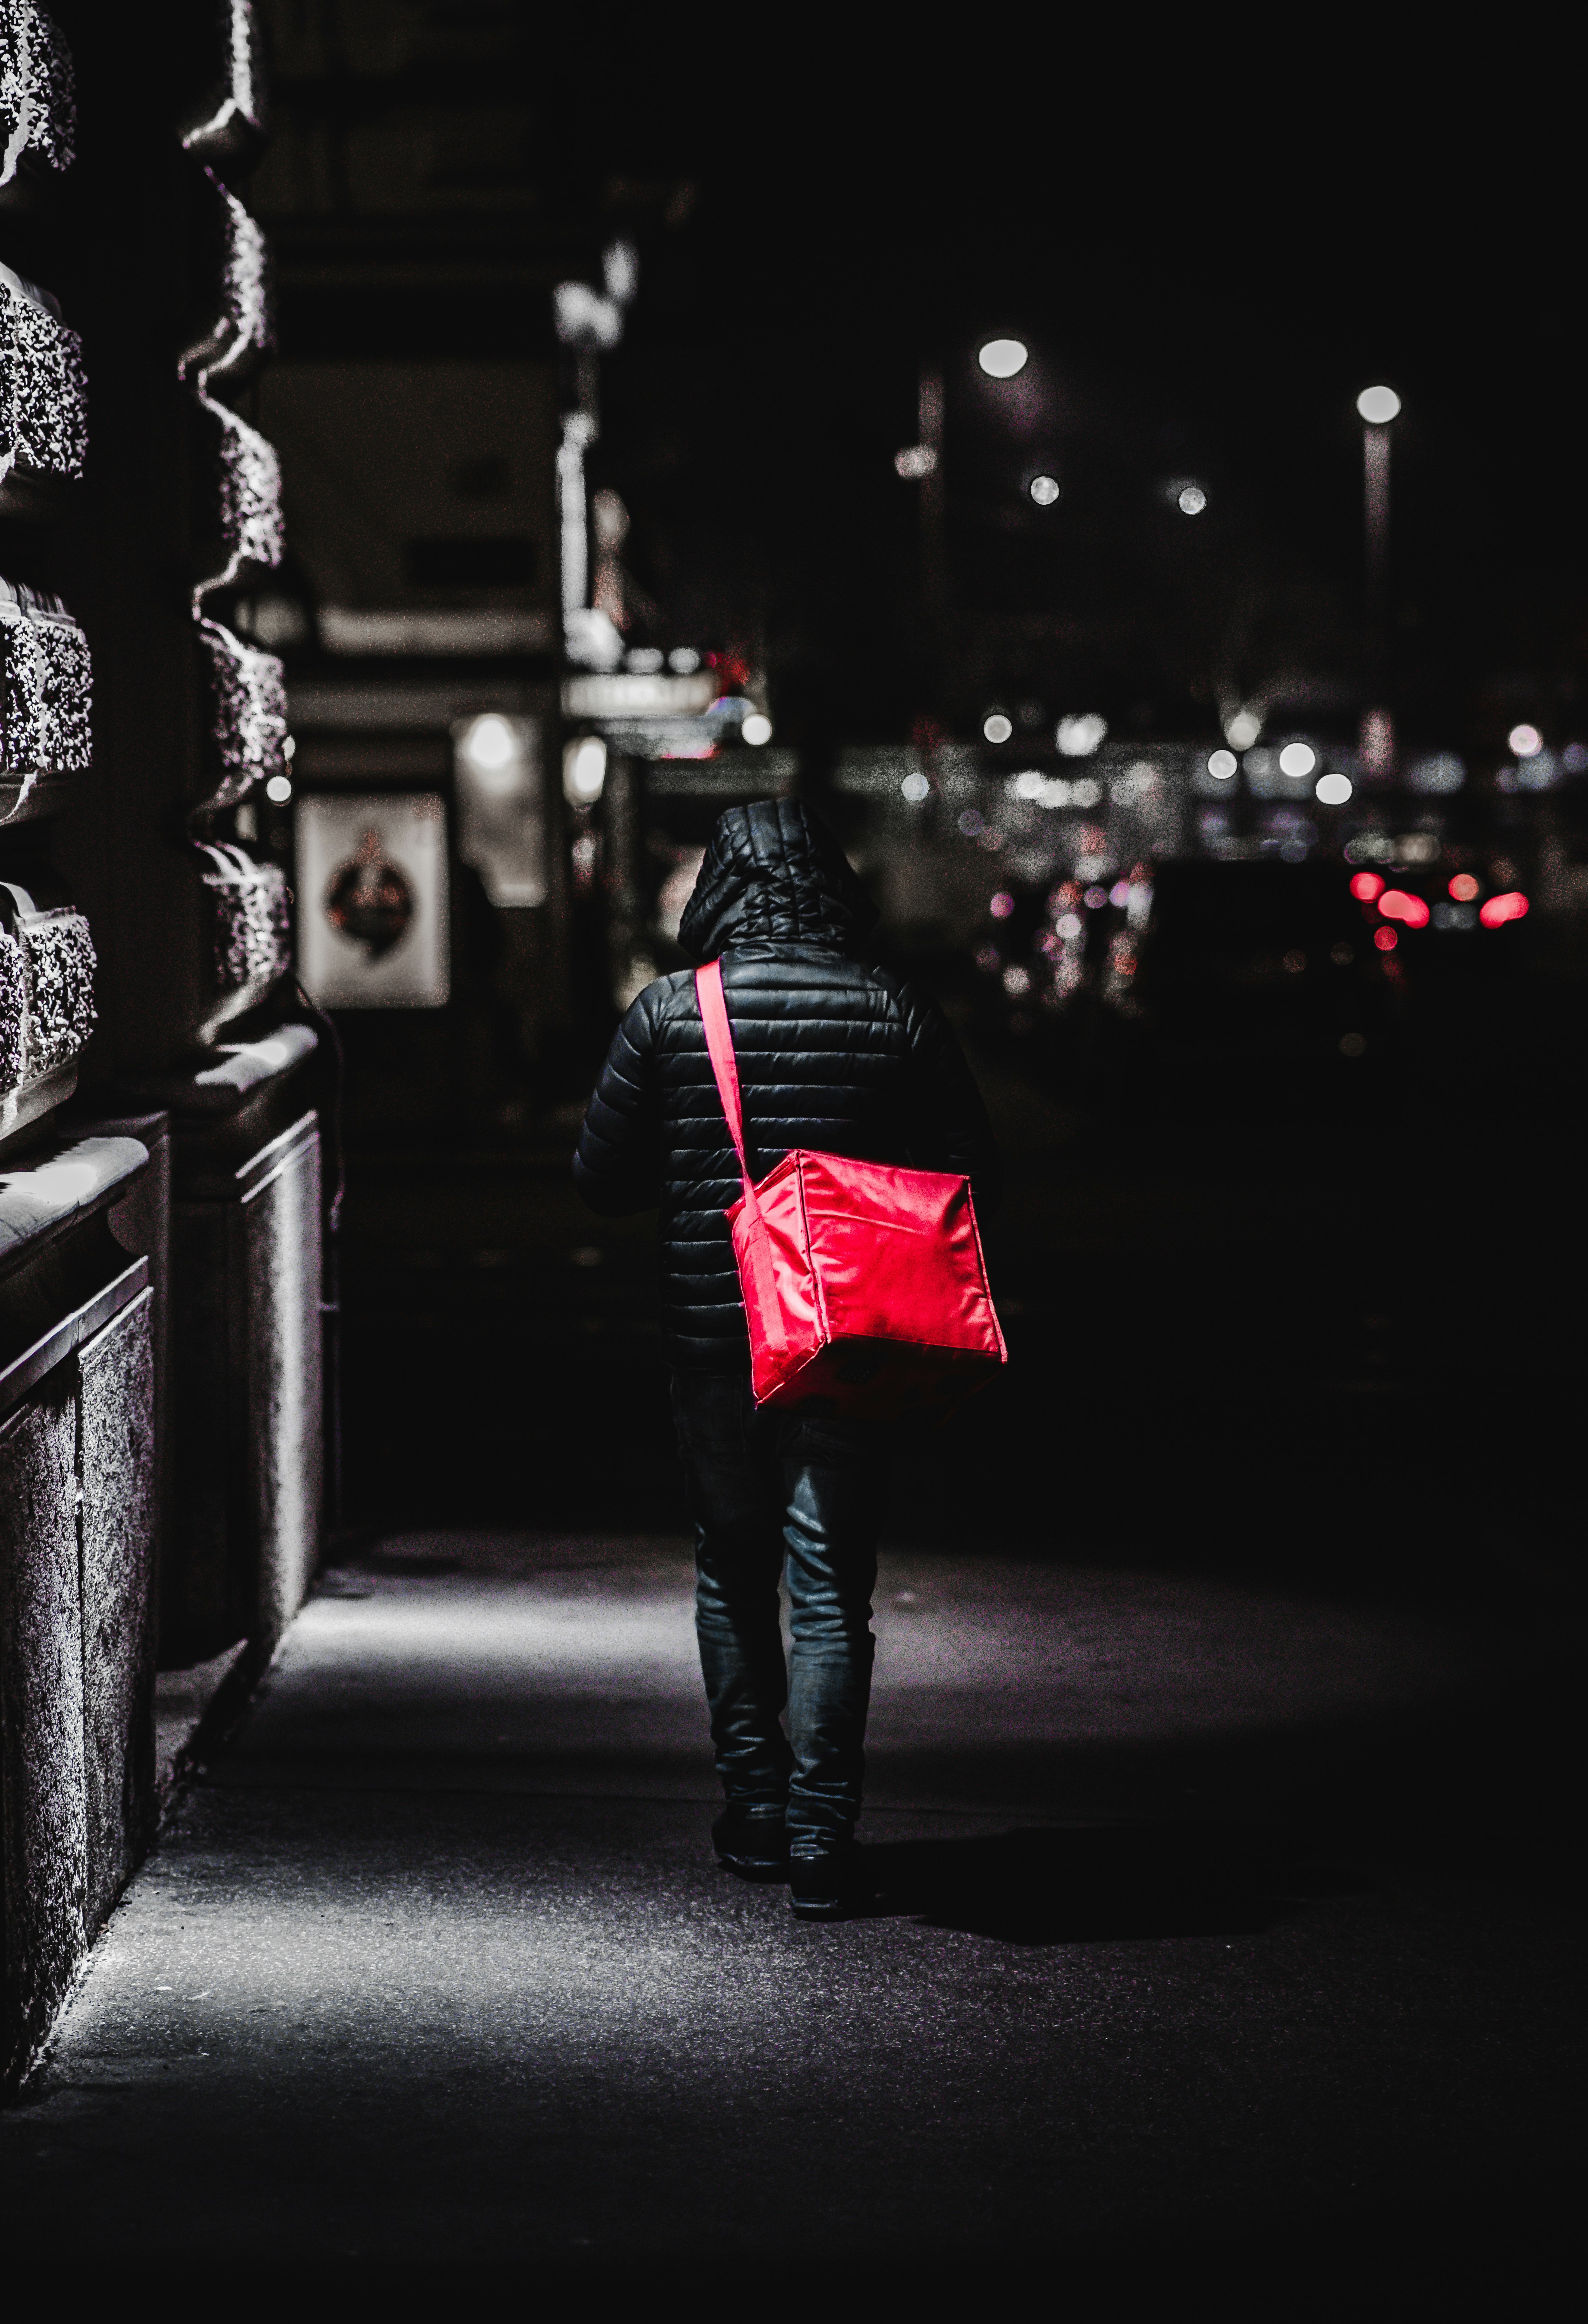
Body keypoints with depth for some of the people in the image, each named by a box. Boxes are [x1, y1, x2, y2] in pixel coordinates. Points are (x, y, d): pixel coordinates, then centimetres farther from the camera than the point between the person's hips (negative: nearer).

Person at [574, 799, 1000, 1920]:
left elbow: (603, 1179, 1)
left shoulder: (667, 1013, -4)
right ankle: (822, 1842, -1)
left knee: (733, 1573, 18)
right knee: (832, 1587, 2)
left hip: (713, 1329, 1)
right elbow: (972, 1178, 0)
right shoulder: (896, 1011, -4)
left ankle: (754, 1809, 22)